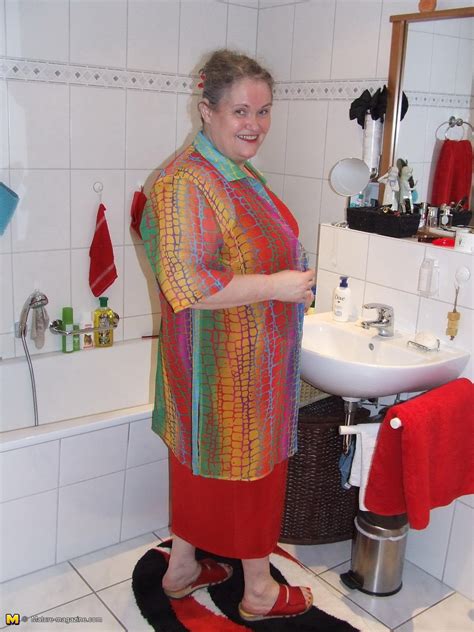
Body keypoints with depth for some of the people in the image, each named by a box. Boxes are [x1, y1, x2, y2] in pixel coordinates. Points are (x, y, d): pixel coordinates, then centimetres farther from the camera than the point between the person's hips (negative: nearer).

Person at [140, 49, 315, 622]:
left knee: (203, 461, 20)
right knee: (248, 466, 7)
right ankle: (260, 591, 29)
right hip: (224, 364, -9)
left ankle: (182, 569, 39)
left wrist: (292, 281, 9)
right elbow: (186, 284, -28)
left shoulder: (239, 174, 10)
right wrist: (276, 286, -23)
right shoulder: (186, 183, -22)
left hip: (252, 359, 9)